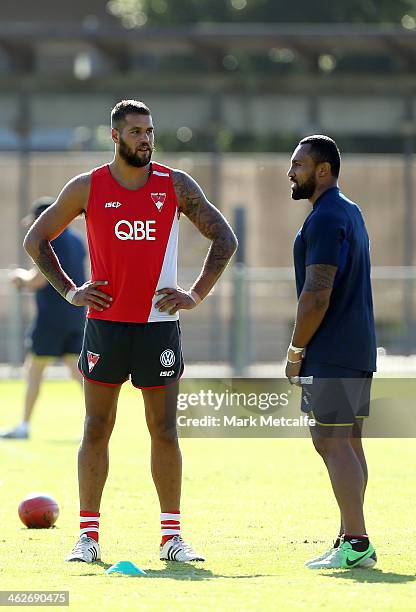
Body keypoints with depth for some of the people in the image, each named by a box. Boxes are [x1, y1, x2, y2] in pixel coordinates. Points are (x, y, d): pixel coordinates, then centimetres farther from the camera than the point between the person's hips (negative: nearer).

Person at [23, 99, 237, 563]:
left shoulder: (176, 186, 2)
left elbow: (224, 238, 8)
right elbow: (36, 239, 10)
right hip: (105, 323, 0)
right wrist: (69, 291, 1)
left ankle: (171, 537, 7)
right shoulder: (87, 188, 1)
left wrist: (197, 294, -1)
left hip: (159, 325, 0)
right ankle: (88, 534, 6)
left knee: (164, 431, 2)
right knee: (96, 429, 1)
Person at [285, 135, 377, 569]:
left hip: (330, 352, -10)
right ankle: (351, 541, 13)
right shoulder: (350, 212, 18)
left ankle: (356, 544, -15)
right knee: (346, 442, 11)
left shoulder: (324, 219, -15)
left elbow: (317, 293, -20)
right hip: (357, 349, 10)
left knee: (332, 441, -11)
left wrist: (296, 351, -13)